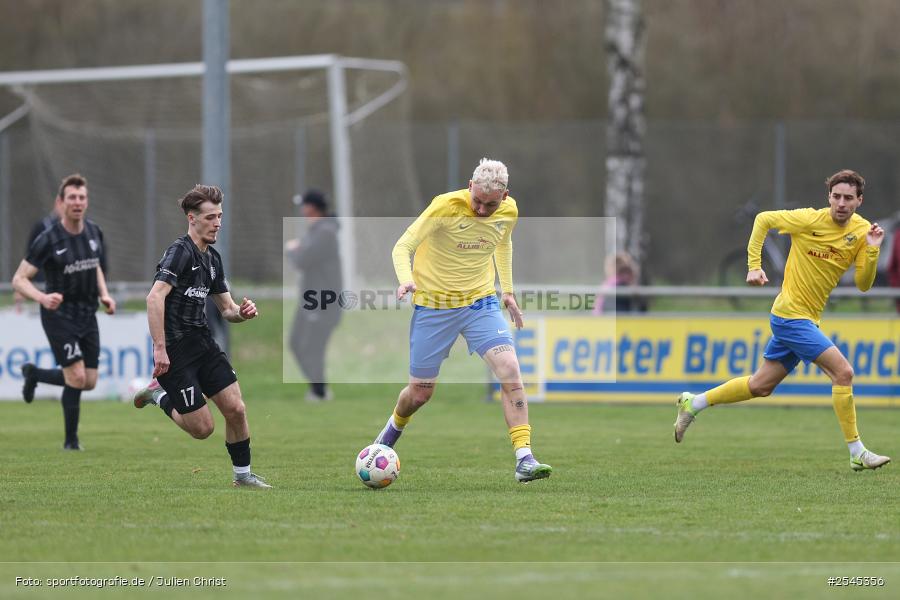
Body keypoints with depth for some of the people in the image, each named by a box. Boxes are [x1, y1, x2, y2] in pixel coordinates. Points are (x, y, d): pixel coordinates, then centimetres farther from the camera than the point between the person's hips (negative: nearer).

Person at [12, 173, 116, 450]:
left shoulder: (93, 232, 2)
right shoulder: (48, 240, -16)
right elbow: (19, 279, -14)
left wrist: (104, 294, 4)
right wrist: (42, 297, -32)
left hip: (87, 315, 6)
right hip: (59, 315, -6)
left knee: (89, 382, 7)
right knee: (76, 377, -14)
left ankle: (33, 374, 33)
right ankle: (71, 440, 4)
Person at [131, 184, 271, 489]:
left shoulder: (212, 258, 13)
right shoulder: (180, 251, -15)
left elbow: (227, 309, 20)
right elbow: (155, 297, -27)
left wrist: (243, 312, -4)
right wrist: (160, 349, -31)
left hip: (202, 343, 8)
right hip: (175, 350, -8)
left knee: (236, 409, -1)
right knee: (202, 428, -5)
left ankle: (243, 475, 14)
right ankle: (158, 394, 18)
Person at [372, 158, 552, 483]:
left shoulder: (509, 211, -5)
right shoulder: (446, 207, -21)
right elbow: (402, 247, -21)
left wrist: (507, 290, 17)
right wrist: (406, 280, -40)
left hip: (481, 303, 3)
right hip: (434, 306, -3)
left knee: (510, 371, -19)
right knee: (421, 392, 6)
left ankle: (524, 460, -19)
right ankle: (394, 427, 42)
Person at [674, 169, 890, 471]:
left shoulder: (861, 230, 2)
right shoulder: (810, 219, -14)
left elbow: (863, 284, 1)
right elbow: (763, 219, -1)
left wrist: (872, 249, -15)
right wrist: (753, 265, -7)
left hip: (807, 319, 7)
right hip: (791, 314, -7)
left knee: (761, 385, 15)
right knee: (843, 372, -16)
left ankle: (693, 404, 31)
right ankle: (857, 452, -11)